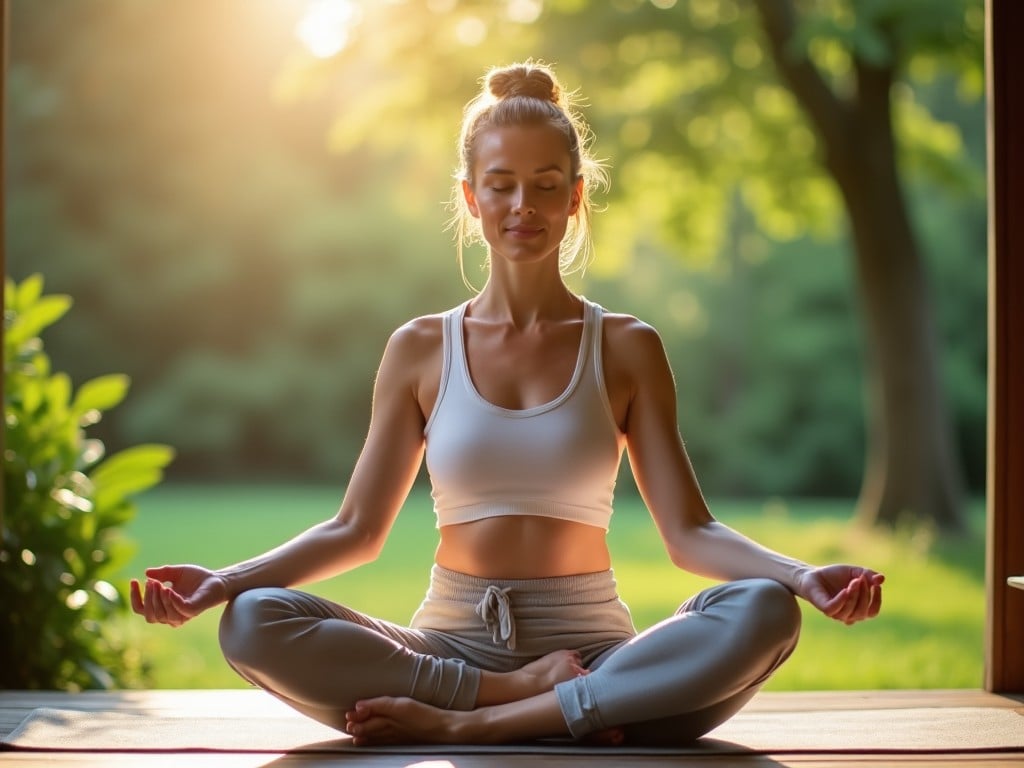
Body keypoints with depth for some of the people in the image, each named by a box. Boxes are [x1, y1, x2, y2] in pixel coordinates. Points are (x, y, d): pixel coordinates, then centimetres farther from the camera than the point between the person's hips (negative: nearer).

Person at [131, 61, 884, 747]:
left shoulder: (626, 349, 6)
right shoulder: (421, 349, 9)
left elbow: (690, 531, 0)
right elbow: (357, 529, 8)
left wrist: (800, 574, -19)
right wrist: (229, 578, -8)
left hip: (592, 646, 0)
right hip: (453, 644, 0)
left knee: (764, 610, -30)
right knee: (252, 623, -26)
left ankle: (468, 721, -29)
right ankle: (529, 693, -24)